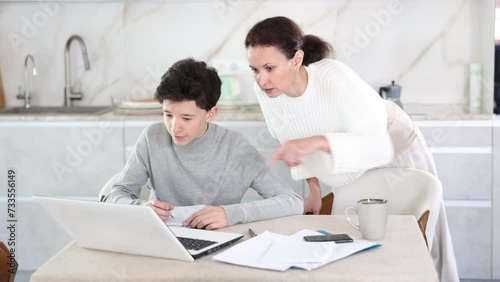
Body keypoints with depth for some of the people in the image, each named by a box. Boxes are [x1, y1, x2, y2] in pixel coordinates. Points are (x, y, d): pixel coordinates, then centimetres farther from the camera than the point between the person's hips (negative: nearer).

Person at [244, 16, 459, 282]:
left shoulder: (335, 78, -38)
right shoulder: (264, 89, -21)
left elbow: (378, 146, -42)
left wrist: (317, 142, -55)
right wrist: (313, 187, -9)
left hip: (395, 153, -4)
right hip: (349, 171, 5)